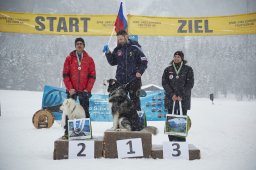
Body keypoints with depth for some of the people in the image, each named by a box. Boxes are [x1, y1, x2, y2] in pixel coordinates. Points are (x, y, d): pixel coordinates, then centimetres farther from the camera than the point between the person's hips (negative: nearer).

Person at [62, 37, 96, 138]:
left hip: (84, 91, 0)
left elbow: (92, 76, 2)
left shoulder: (89, 59, 6)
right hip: (72, 90, 0)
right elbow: (65, 75, 1)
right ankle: (67, 131, 9)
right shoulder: (69, 58, 5)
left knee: (85, 111, 3)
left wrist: (87, 89, -7)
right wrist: (70, 88, -9)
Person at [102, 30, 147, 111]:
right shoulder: (117, 49, 8)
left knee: (135, 98, 0)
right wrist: (108, 53, 0)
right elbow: (112, 62, 13)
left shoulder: (135, 48, -5)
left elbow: (144, 61, -3)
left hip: (134, 79, -4)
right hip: (120, 80, 4)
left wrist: (140, 72, -15)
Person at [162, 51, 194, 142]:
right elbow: (164, 83, 4)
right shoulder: (168, 70, 10)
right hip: (170, 99, 2)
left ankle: (181, 140, 0)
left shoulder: (188, 69, 6)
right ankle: (172, 140, 4)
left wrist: (181, 96, -10)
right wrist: (172, 94, -9)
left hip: (183, 99, -1)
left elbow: (190, 84, -1)